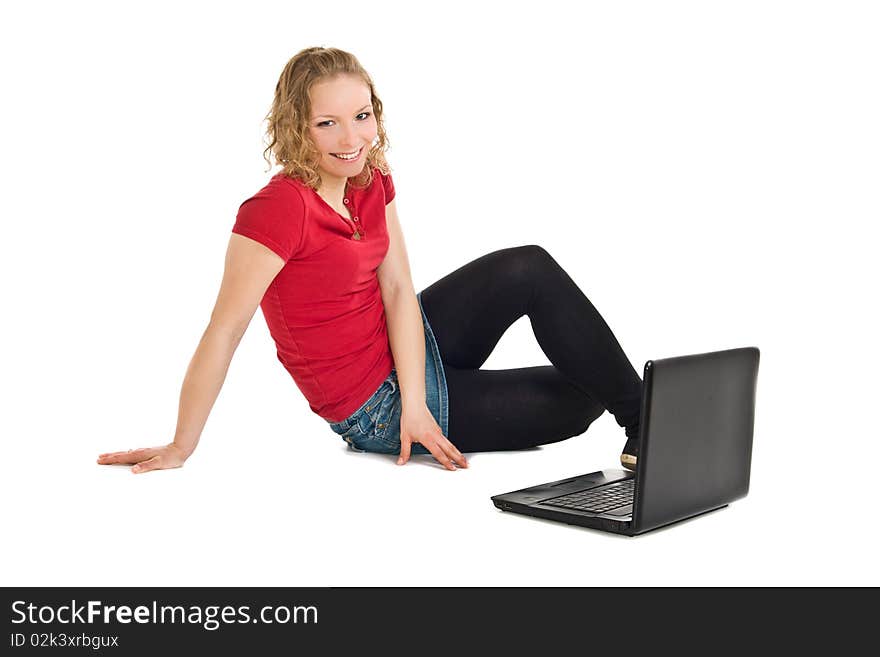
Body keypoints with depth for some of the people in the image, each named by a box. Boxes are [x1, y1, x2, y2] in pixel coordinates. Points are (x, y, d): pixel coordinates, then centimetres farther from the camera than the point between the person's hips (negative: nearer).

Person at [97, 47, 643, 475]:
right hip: (378, 411, -7)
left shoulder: (372, 181, -4)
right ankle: (644, 429, 21)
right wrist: (181, 449, -24)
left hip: (410, 347, 7)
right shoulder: (280, 208, -30)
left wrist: (414, 402, -18)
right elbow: (224, 331, -28)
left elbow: (398, 290, -8)